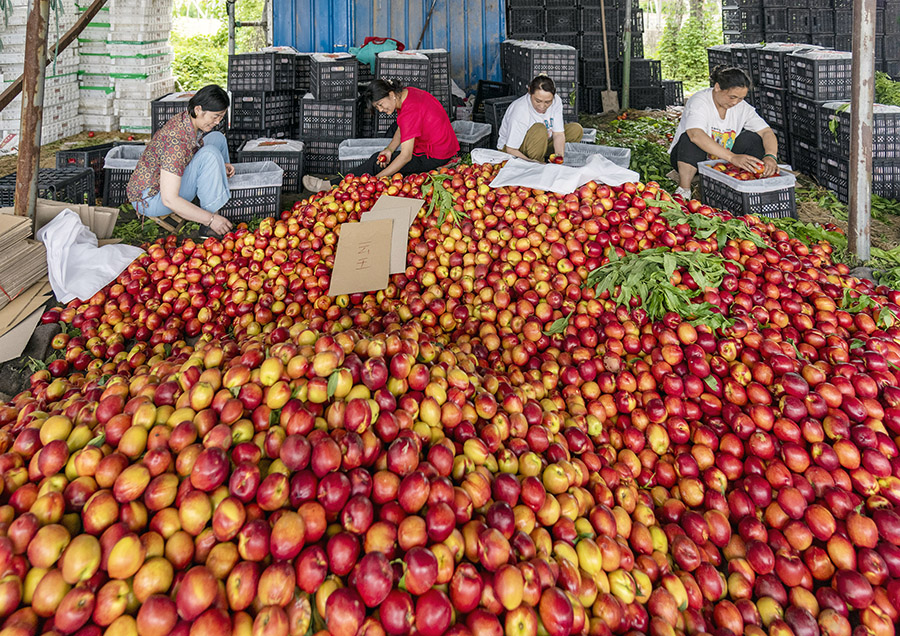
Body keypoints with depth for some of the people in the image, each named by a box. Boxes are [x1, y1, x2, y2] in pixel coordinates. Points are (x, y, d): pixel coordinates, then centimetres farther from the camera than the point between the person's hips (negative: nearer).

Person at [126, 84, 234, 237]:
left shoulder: (189, 122, -6)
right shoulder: (176, 141, -33)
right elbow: (169, 200, -34)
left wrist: (219, 166, -1)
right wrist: (210, 219, -32)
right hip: (150, 200, -10)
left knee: (217, 138, 6)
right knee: (209, 152, -28)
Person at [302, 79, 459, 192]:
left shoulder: (409, 112, -27)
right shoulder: (405, 93, 2)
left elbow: (406, 156, -30)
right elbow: (401, 129, 13)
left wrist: (375, 179, -29)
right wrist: (390, 149, -6)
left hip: (435, 157, -10)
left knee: (376, 163, -10)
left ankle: (331, 186, -4)